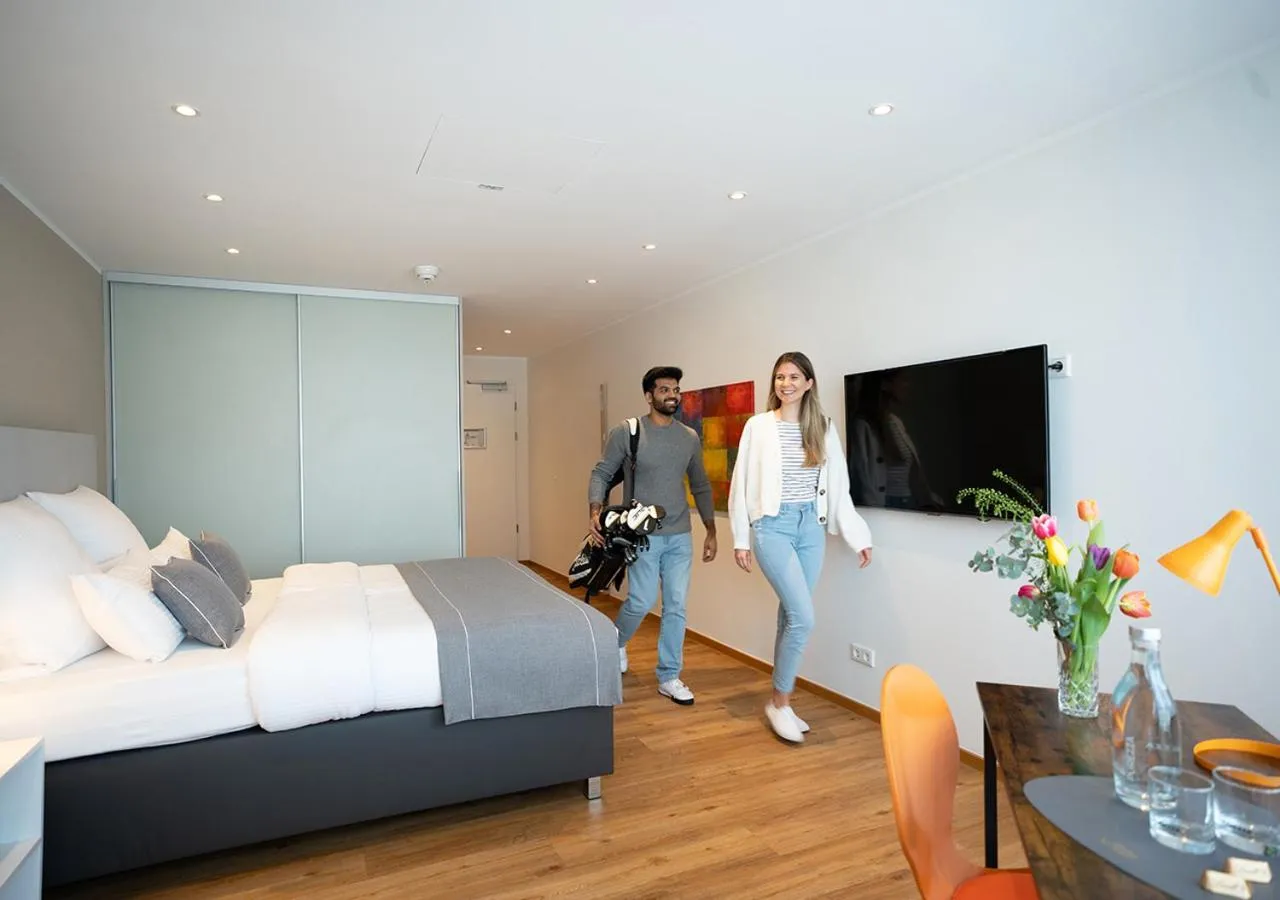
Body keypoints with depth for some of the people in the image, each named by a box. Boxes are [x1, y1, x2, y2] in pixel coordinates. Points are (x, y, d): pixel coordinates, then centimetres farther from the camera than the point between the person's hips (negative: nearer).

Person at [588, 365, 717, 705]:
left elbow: (701, 486, 14)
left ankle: (669, 678, 20)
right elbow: (601, 473, -4)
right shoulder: (627, 431, -6)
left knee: (676, 607, 5)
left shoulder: (690, 437, 7)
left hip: (680, 536, 4)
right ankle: (616, 642, 31)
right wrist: (596, 511, -21)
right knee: (642, 602, -3)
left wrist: (711, 530, 12)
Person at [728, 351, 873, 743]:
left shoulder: (824, 427, 6)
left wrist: (858, 535, 7)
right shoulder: (758, 426, -4)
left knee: (791, 615, 10)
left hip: (811, 526, 4)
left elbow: (838, 485, 9)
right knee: (803, 617, -10)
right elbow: (742, 483, -2)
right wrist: (740, 538, -3)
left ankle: (781, 702, 24)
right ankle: (779, 701, 10)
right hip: (773, 526, -4)